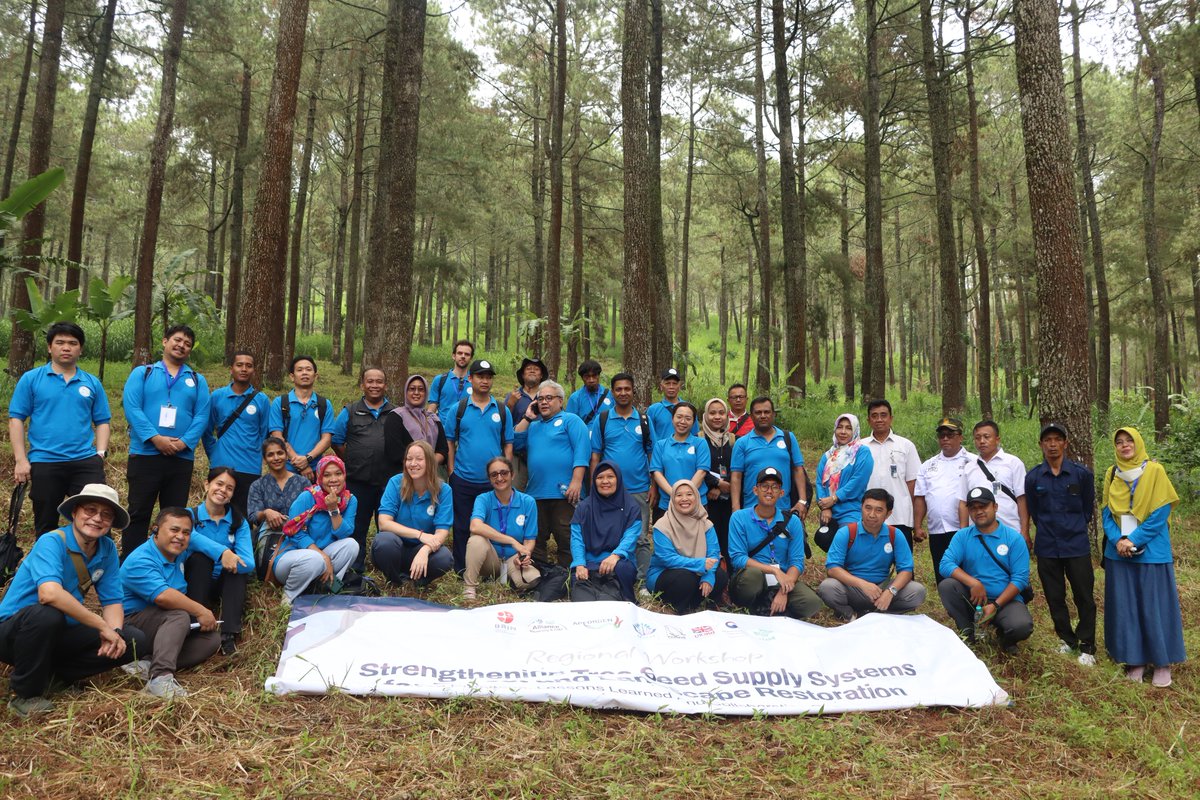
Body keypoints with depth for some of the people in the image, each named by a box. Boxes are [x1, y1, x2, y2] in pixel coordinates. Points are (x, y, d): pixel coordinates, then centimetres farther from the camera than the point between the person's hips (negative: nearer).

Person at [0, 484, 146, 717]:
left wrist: (114, 633, -22)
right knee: (47, 615, -38)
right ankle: (25, 694, -13)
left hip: (58, 636, 6)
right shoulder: (52, 542, -22)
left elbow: (112, 601, -1)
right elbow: (49, 593, -39)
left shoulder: (108, 549, -3)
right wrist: (102, 626, -34)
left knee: (134, 641, -9)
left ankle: (51, 675, 0)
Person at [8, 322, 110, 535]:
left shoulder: (92, 383, 9)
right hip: (44, 463, -1)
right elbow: (16, 419, 1)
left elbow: (102, 422, 11)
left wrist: (100, 454, -3)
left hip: (86, 462, 1)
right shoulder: (31, 379, 2)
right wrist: (21, 460, -6)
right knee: (46, 526, 11)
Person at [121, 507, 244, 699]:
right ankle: (160, 677, -50)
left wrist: (225, 552, -1)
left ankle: (148, 666, -24)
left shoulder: (179, 549, 4)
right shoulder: (140, 561, -22)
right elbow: (163, 596, -35)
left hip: (165, 624, 8)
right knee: (179, 616, -35)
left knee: (212, 639, -10)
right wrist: (200, 611, -27)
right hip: (132, 624, -8)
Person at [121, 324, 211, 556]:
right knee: (138, 512, 1)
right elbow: (131, 408, -6)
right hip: (145, 454, -2)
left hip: (182, 458, 2)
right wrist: (155, 438, -17)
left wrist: (184, 442, -14)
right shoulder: (142, 373, 7)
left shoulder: (198, 380, 13)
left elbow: (202, 416, 2)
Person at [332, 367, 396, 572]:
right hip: (357, 481, 0)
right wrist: (352, 462, 7)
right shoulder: (350, 412, 8)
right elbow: (337, 441, 12)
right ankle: (354, 570, 17)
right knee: (356, 527, 7)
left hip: (388, 481, 0)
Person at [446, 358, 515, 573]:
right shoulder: (458, 409, 2)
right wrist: (452, 472, -1)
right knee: (463, 528, 8)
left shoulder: (503, 410, 5)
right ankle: (461, 571, 19)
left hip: (493, 482, 1)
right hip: (463, 480, -1)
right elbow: (450, 443, 5)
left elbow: (508, 445, 6)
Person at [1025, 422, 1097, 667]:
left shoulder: (1082, 473, -2)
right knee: (1055, 598, 10)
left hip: (1077, 546, -1)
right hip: (1047, 548, 2)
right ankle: (1066, 640, 26)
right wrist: (1048, 531, 9)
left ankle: (1086, 647, 13)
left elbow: (1088, 508, 8)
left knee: (1084, 598, 1)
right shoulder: (1033, 477, 0)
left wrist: (1076, 530, 9)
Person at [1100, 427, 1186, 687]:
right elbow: (1106, 512, 5)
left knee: (1155, 605, 1)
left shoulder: (1155, 471, -4)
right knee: (1125, 606, 5)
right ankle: (1135, 660, 14)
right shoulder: (1111, 475, 7)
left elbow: (1160, 513, -9)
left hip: (1151, 551, -3)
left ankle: (1162, 662, 12)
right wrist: (1118, 540, -11)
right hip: (1119, 552, 3)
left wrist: (1134, 540, -14)